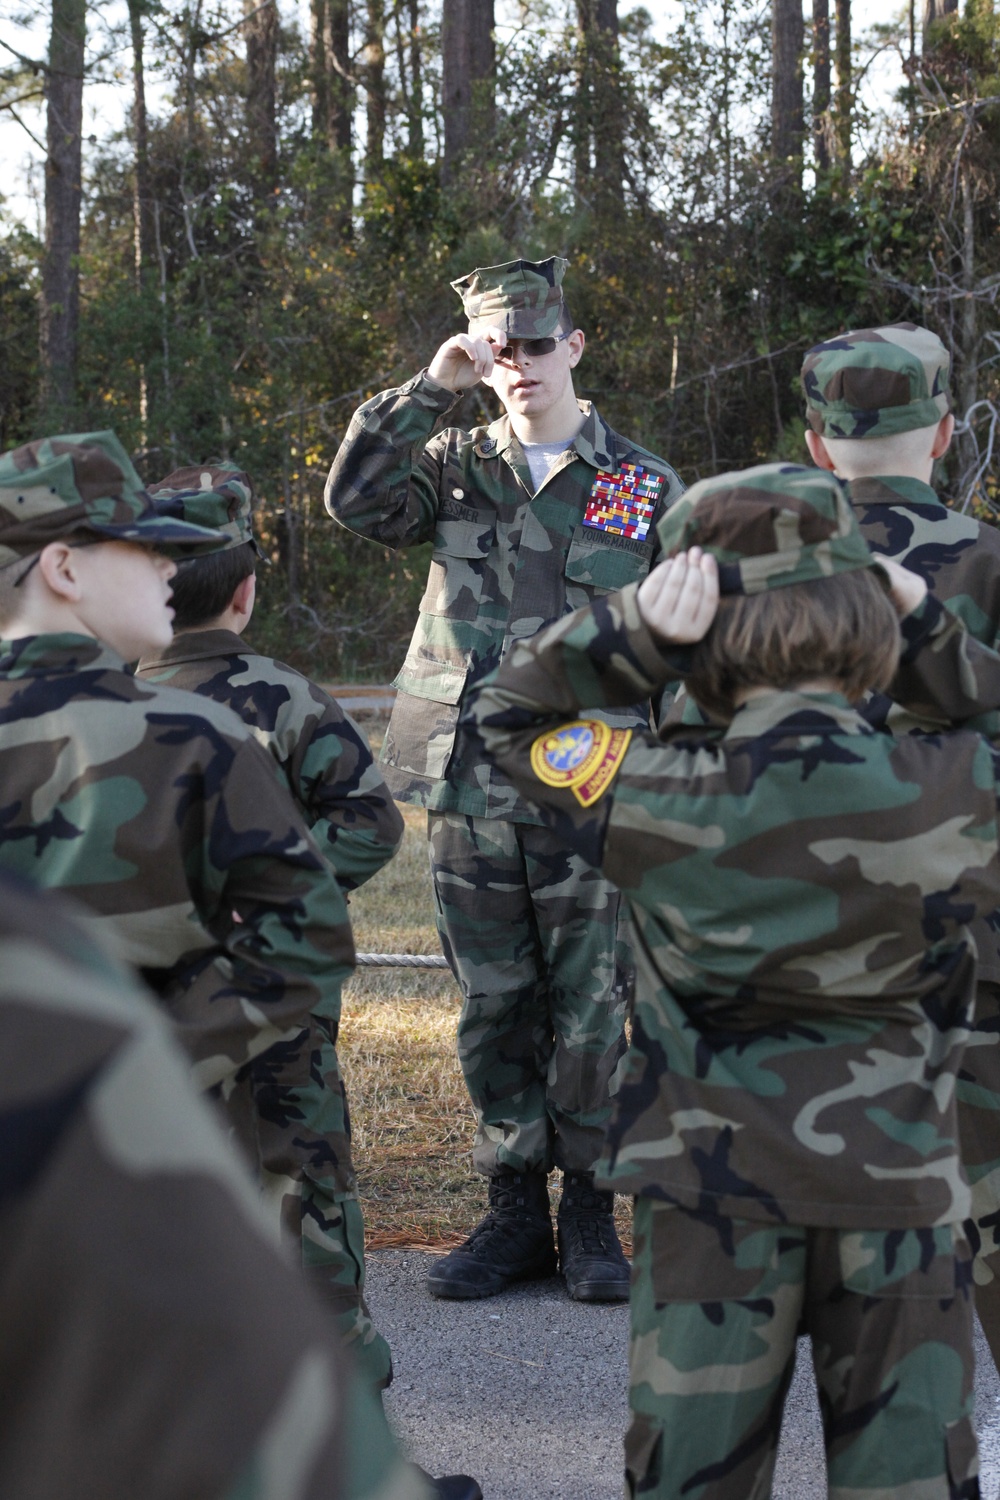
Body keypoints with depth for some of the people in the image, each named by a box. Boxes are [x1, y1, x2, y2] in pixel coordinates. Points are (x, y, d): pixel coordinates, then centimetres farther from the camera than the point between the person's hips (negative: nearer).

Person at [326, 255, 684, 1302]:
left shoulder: (646, 488, 5)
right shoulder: (456, 467, 9)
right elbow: (355, 500, -9)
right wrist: (429, 387, -12)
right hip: (470, 793, 2)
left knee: (590, 1013, 1)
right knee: (493, 1011, 7)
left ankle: (589, 1217, 13)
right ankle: (515, 1215, 17)